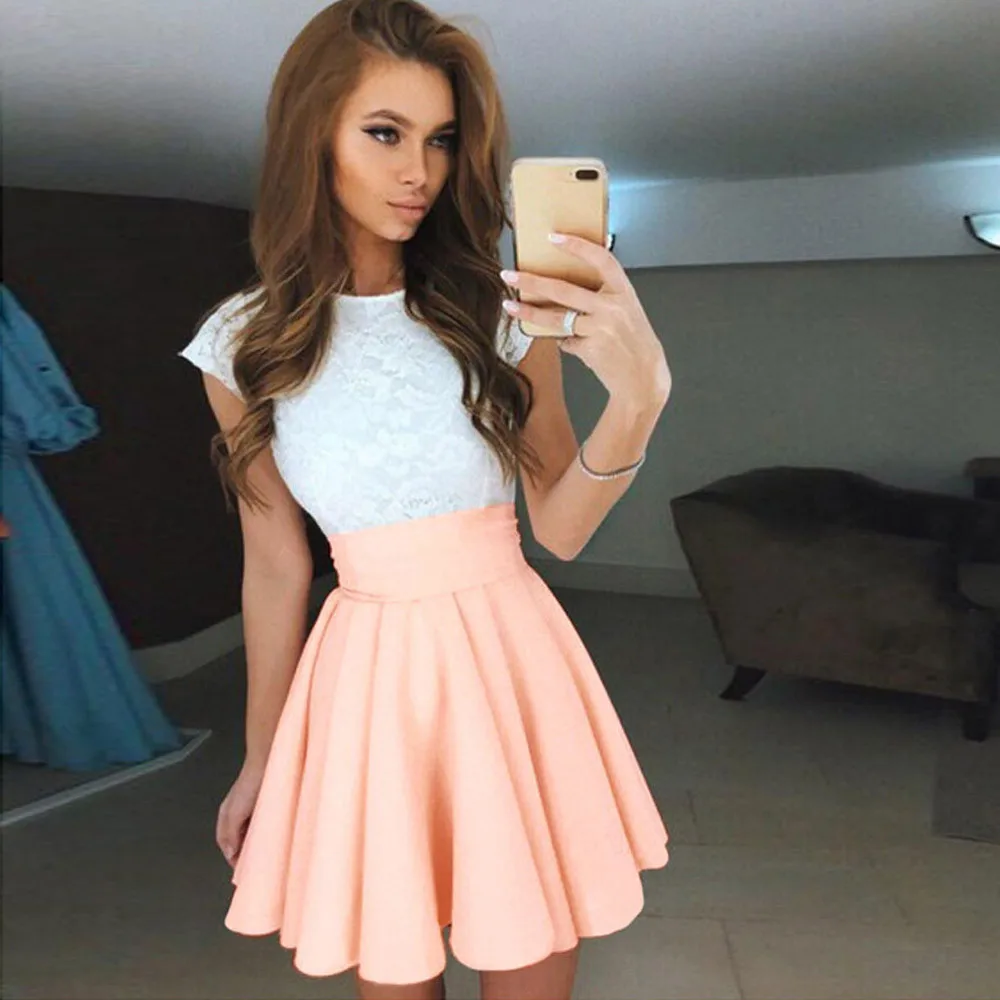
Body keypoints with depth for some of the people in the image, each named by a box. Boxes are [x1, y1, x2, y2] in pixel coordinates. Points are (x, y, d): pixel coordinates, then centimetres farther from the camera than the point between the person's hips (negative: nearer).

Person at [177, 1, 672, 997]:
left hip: (511, 660, 1)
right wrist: (260, 758, 9)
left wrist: (635, 400, -24)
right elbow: (275, 563, 3)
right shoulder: (246, 343, -3)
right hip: (368, 679, 0)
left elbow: (560, 527, -5)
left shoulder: (502, 311, -3)